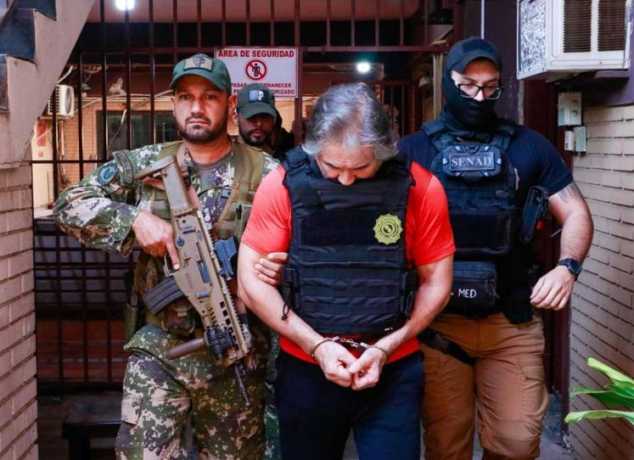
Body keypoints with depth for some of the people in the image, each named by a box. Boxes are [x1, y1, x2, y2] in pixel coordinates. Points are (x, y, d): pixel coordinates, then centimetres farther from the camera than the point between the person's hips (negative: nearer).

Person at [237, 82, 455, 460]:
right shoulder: (283, 186, -10)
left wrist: (385, 348, -12)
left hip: (394, 372, -1)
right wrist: (317, 345, -14)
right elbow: (251, 281, -8)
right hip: (305, 370, 1)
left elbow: (436, 283, -2)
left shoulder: (420, 188, -10)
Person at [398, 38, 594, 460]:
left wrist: (568, 266, -11)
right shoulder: (414, 150, 2)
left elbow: (576, 214, 8)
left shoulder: (529, 147, 5)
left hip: (512, 321, 1)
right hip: (437, 320, -1)